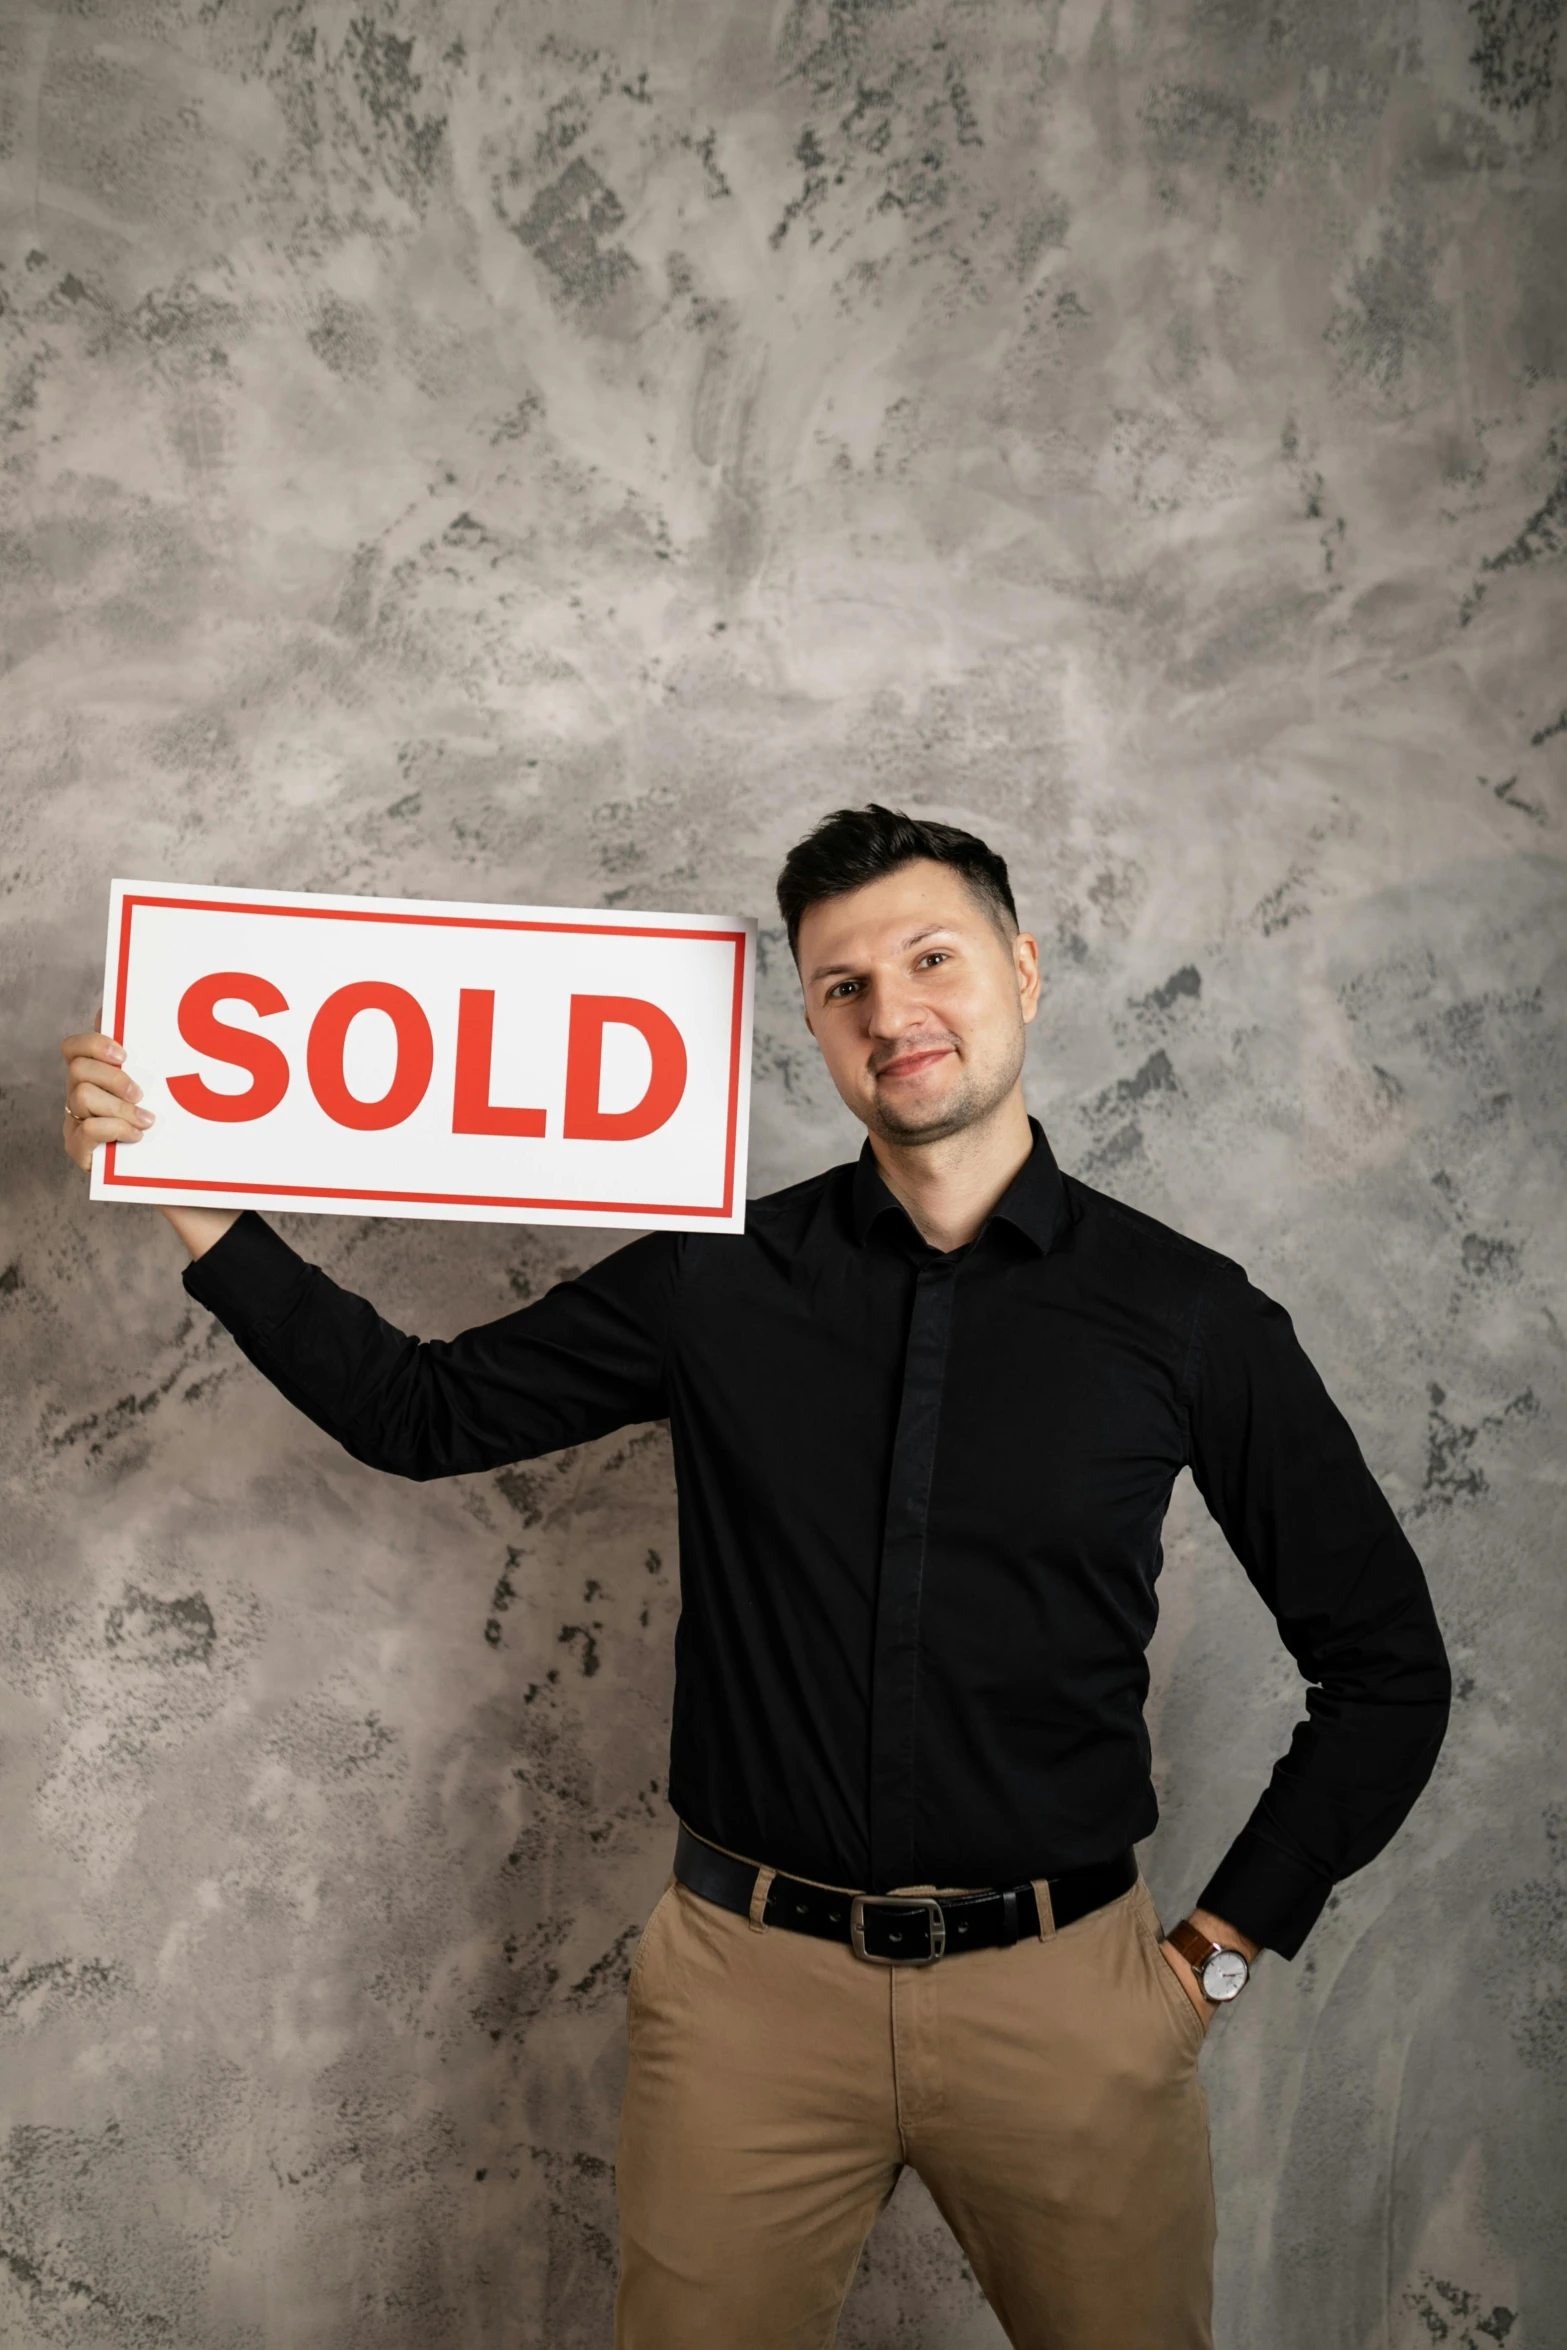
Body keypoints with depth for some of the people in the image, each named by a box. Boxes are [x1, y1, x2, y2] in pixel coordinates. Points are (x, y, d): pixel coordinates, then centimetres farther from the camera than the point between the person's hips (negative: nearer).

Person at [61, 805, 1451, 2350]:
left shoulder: (1182, 1311, -5)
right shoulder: (716, 1281, -2)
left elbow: (1385, 1665, 3)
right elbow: (425, 1412, 4)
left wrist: (1225, 1945, 1)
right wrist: (197, 1204, -4)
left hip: (1059, 1993, 0)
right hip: (753, 1986, 1)